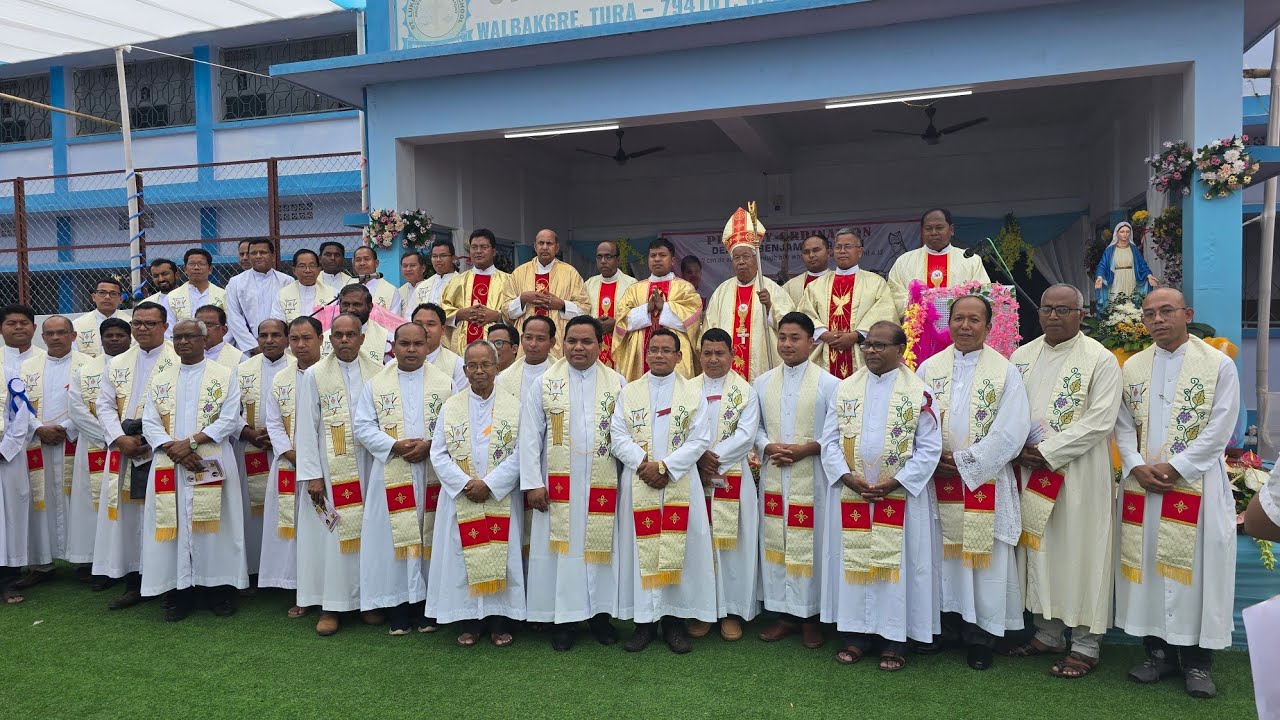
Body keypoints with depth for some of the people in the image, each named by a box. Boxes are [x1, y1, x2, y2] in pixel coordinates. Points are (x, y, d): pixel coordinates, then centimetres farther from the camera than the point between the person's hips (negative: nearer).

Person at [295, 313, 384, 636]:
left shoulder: (378, 373, 3)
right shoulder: (314, 375, 0)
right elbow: (306, 429, -1)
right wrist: (312, 474, -7)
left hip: (370, 469, 1)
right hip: (331, 471, -1)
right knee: (331, 535, 3)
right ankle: (330, 606, 14)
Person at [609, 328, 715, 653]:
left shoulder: (694, 393, 5)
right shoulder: (629, 392, 9)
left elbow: (700, 440, -3)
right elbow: (618, 436, 2)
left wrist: (664, 467, -12)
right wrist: (643, 464, -14)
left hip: (680, 484, -1)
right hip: (638, 484, 1)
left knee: (679, 550, 1)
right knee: (641, 549, 2)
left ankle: (675, 620, 12)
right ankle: (645, 621, 12)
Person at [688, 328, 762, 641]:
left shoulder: (745, 392, 3)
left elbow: (745, 436, -8)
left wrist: (713, 459, -15)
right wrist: (699, 459, -14)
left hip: (732, 480, -1)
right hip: (693, 478, 2)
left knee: (732, 543, 2)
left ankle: (732, 610, 14)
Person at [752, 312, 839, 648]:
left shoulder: (828, 384, -4)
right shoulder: (763, 383, 9)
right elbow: (755, 425, 11)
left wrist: (807, 449, -16)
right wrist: (767, 447, -9)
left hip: (811, 478, -4)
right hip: (773, 477, 4)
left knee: (810, 544, 2)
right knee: (775, 542, 8)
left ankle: (810, 616, 16)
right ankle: (784, 613, 20)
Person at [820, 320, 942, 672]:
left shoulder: (919, 392, -2)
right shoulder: (845, 389, 6)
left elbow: (929, 447, -4)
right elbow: (830, 440, 5)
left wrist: (895, 481, -14)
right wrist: (848, 477, -10)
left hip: (901, 496, -3)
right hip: (850, 495, 3)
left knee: (897, 562, 3)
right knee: (853, 560, 7)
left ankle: (894, 638, 14)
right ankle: (857, 631, 19)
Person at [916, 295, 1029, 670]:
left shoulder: (1005, 371, -2)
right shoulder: (929, 368, 7)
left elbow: (1012, 431, -9)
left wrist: (963, 461, -12)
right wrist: (935, 460, -9)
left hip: (985, 481, -2)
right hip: (938, 483, 3)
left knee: (984, 558, 3)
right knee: (943, 554, 7)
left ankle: (982, 637, 15)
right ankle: (948, 623, 21)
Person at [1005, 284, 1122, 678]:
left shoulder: (1100, 360, -5)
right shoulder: (1021, 356, 11)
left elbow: (1100, 420, -13)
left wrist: (1047, 451, -15)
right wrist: (1018, 449, -6)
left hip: (1078, 476, -5)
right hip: (1030, 473, 5)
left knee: (1078, 553, 1)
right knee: (1038, 550, 10)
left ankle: (1085, 645, 13)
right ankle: (1047, 633, 24)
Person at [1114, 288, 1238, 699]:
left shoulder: (1219, 365, -2)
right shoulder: (1132, 367, 9)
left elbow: (1219, 430, -8)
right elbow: (1123, 426, 7)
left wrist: (1174, 469, -14)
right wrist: (1137, 467, -8)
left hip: (1197, 487, -3)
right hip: (1141, 487, 4)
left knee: (1196, 569, 1)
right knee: (1147, 566, 7)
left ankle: (1196, 661, 13)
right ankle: (1159, 651, 19)